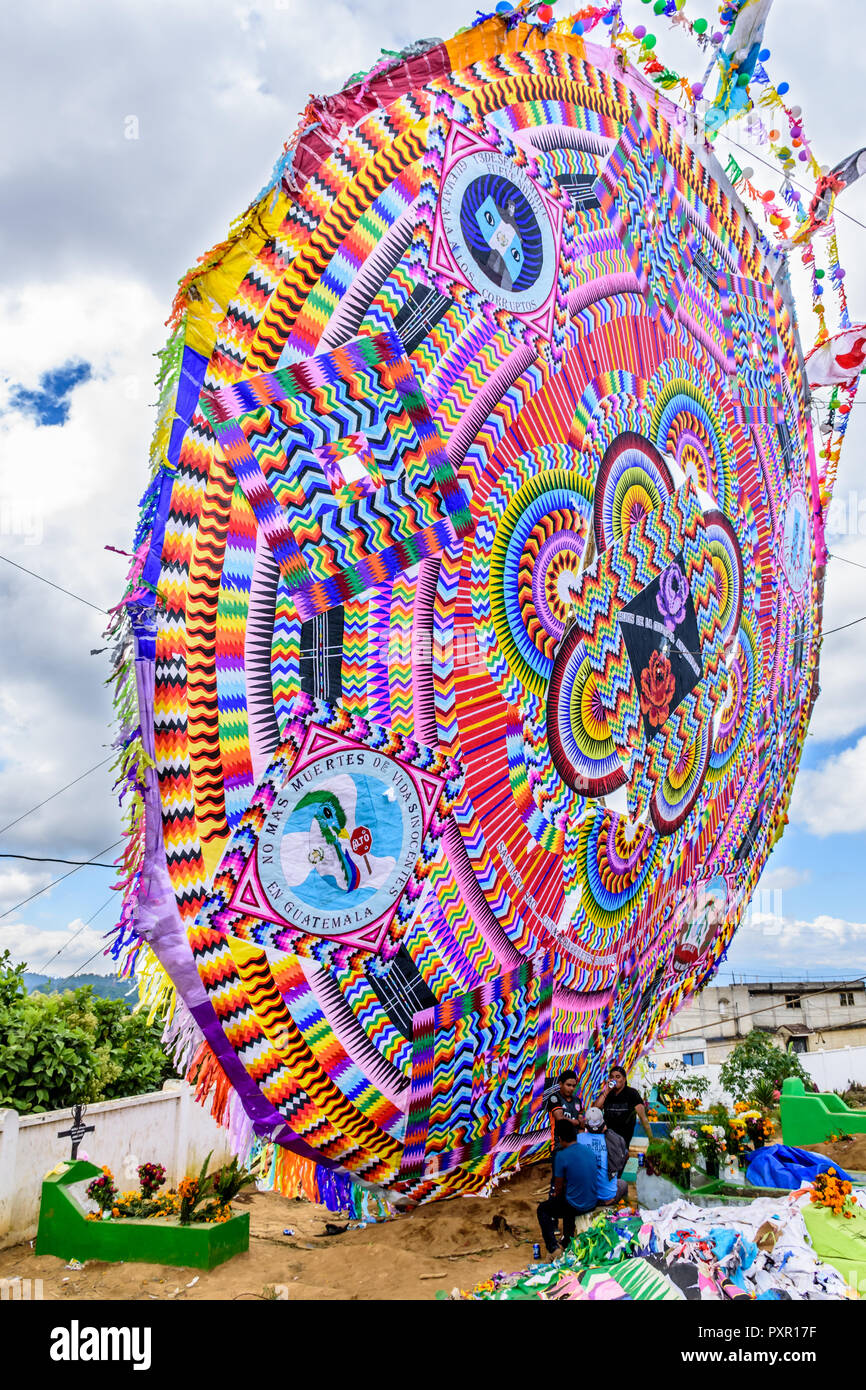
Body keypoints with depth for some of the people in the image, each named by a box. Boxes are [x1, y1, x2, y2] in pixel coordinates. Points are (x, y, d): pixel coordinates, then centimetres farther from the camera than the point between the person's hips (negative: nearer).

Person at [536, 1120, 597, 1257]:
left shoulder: (561, 1155, -20)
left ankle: (552, 1248, 6)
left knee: (542, 1209, 18)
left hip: (575, 1207, -6)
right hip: (592, 1203, 6)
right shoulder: (589, 1150, 0)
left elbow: (559, 1186, -9)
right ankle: (567, 1241, 41)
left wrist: (556, 1195, 14)